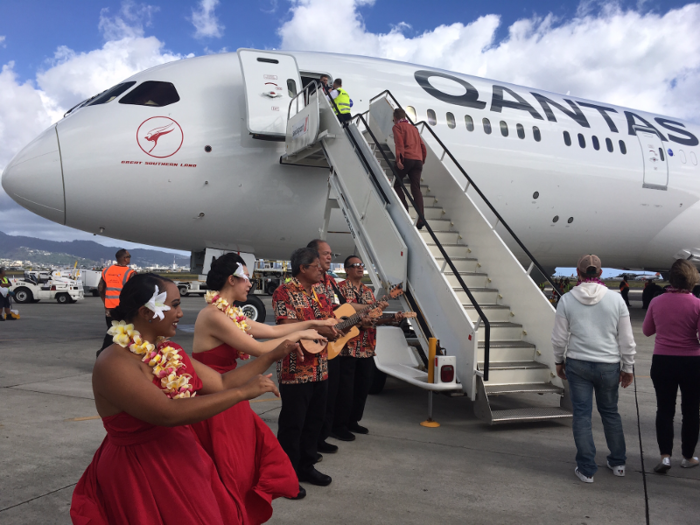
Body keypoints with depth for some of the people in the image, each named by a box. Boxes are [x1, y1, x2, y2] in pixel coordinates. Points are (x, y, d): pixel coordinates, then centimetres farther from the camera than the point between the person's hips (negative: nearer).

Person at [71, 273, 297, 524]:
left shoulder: (170, 353, 3)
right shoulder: (113, 363, -22)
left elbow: (221, 383, 7)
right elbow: (168, 413, -31)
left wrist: (273, 355, 5)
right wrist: (243, 392, -28)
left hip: (182, 466, 8)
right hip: (141, 476, -7)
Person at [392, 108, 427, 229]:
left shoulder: (397, 126, 8)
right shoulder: (413, 128, 27)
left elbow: (400, 142, -9)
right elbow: (422, 146, 22)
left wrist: (399, 158, -18)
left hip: (406, 159, -5)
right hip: (418, 160, 5)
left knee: (397, 184, 11)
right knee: (416, 188, -1)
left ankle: (404, 209, -7)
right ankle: (421, 218, -13)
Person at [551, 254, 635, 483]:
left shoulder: (567, 300, -7)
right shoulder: (616, 299, -5)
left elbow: (559, 337, -2)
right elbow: (627, 339, 0)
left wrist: (559, 361, 13)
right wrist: (628, 367, 11)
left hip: (578, 364, -1)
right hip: (609, 365, 1)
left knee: (582, 414, 7)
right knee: (610, 412, 19)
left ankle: (586, 469, 13)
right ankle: (618, 463, 33)